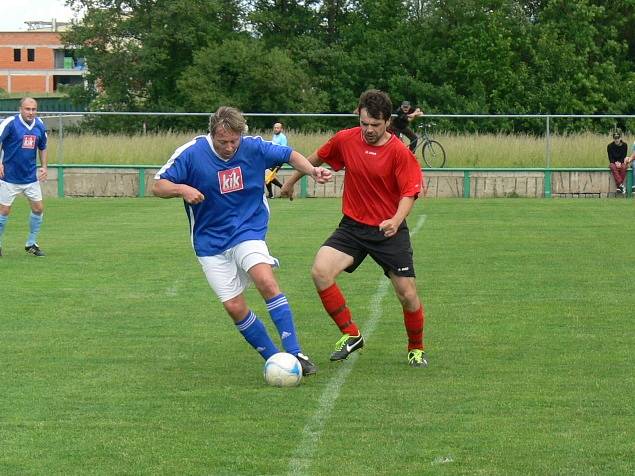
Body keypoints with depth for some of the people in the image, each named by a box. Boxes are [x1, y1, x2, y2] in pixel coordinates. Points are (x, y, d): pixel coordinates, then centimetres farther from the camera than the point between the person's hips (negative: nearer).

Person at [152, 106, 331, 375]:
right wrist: (182, 189, -29)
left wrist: (312, 170, -11)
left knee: (266, 281, -27)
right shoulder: (191, 154, -12)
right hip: (211, 243, 1)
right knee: (234, 307, -6)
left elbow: (290, 155, 8)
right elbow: (158, 186, -8)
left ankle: (294, 354, -25)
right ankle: (274, 359, 11)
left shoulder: (253, 148, -7)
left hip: (248, 232, -1)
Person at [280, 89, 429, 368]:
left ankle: (416, 349, 26)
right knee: (320, 271, -20)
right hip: (352, 226, 3)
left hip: (389, 230, -3)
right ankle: (350, 334, -4)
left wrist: (396, 220, -32)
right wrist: (292, 180, 26)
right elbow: (316, 158, 15)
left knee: (407, 295, -2)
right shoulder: (345, 140, -4)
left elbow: (409, 193, -13)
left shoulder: (400, 152, -13)